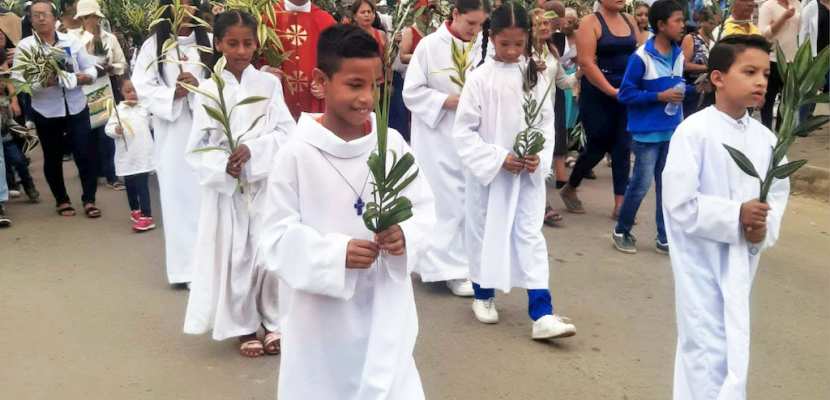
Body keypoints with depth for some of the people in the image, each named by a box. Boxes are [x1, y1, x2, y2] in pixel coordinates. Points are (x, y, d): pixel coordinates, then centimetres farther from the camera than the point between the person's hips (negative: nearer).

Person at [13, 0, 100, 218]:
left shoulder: (72, 41, 4)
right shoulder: (24, 46, -2)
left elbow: (90, 69, 6)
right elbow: (18, 80, -9)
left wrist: (80, 77, -15)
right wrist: (43, 82, -24)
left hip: (76, 108, 1)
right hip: (46, 111, -1)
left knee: (86, 153, -1)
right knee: (53, 157, 10)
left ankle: (89, 200, 10)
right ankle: (61, 200, 25)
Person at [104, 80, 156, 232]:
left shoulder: (145, 108, 5)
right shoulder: (118, 110, -2)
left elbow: (152, 125, 21)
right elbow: (108, 128, -8)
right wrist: (115, 130, -25)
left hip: (143, 155, -1)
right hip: (127, 157, 1)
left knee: (142, 186, -8)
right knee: (130, 186, 15)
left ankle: (147, 216, -9)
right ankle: (135, 210, 35)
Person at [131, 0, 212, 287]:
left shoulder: (209, 42, 4)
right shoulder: (153, 45, 3)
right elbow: (142, 87, 0)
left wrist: (199, 87, -17)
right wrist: (172, 94, -13)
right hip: (171, 131, 0)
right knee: (177, 193, 2)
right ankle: (185, 265, 11)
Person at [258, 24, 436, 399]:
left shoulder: (392, 142, -3)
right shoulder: (296, 154, -13)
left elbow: (423, 208, 3)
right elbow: (277, 237, -11)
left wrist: (405, 234, -18)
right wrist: (336, 253, -24)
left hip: (383, 306, 2)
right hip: (320, 312, -2)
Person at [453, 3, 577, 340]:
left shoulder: (535, 77, 1)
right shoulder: (480, 78, -9)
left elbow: (547, 122, 5)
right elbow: (464, 131, -9)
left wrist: (539, 157, -12)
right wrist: (498, 158, -16)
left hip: (527, 173, 2)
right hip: (488, 171, -2)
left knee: (531, 236, -1)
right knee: (485, 233, 12)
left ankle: (542, 315, -3)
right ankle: (483, 295, 33)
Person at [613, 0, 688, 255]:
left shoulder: (679, 55, 5)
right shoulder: (641, 57, -15)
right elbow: (625, 94, -14)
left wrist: (689, 89, 0)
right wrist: (660, 96, -20)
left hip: (672, 130, 6)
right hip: (647, 132, -6)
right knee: (642, 184, -2)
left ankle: (664, 237, 21)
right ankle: (621, 231, 18)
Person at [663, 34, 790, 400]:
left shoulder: (764, 137, 1)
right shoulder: (694, 131, -17)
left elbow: (779, 190, 9)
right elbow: (680, 204, -21)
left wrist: (765, 228, -10)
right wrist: (736, 216, -20)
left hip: (742, 260, 7)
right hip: (703, 259, -6)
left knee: (733, 347, 18)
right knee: (710, 349, -2)